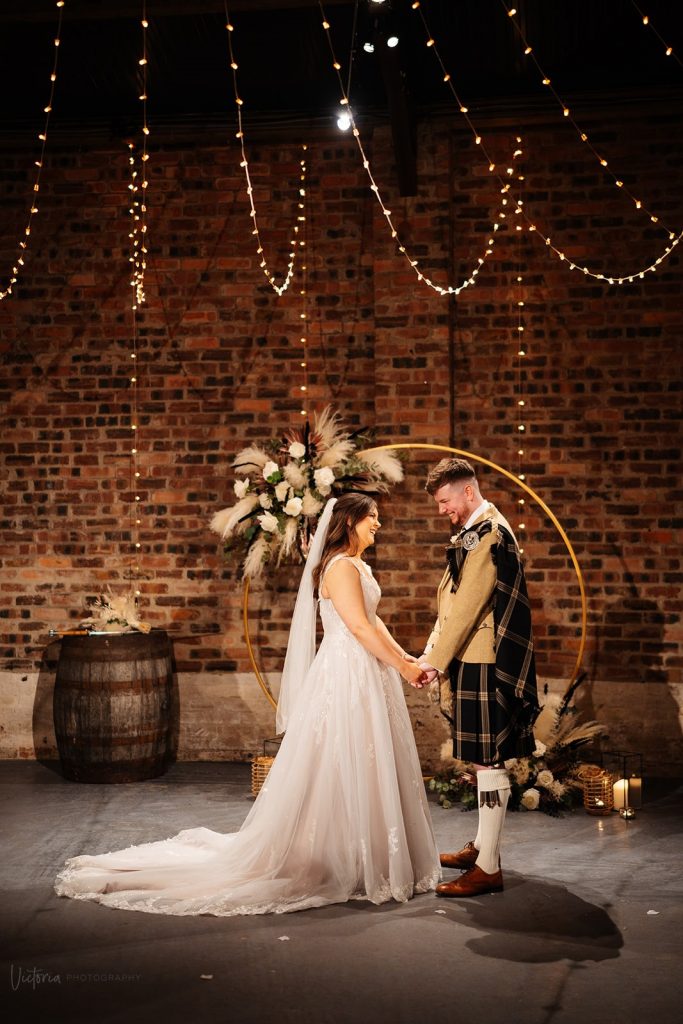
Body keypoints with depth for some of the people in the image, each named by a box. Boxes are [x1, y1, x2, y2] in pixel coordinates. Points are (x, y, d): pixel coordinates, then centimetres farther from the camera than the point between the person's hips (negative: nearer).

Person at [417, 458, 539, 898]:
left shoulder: (487, 533, -15)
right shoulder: (477, 531, 17)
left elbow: (467, 605, -19)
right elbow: (453, 604, 18)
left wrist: (436, 661, -16)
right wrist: (432, 653, 12)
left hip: (484, 664, -10)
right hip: (474, 661, 10)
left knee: (489, 761, -6)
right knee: (486, 759, 17)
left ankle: (488, 868, -3)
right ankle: (483, 845, 28)